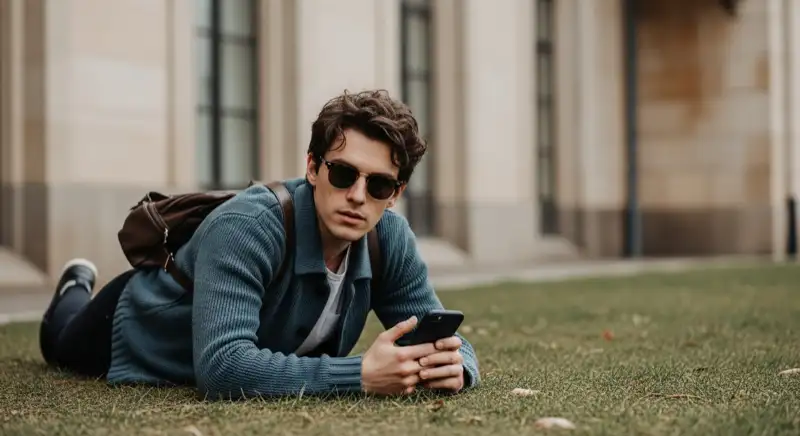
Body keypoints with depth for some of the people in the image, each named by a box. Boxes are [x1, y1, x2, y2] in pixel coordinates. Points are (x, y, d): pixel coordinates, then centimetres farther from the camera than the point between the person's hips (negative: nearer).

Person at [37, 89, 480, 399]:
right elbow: (221, 367, -53)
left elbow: (445, 336, -19)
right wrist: (361, 376, -60)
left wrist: (453, 365, -44)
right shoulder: (246, 228, -45)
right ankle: (77, 289, 60)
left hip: (265, 356, 4)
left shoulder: (390, 237, -27)